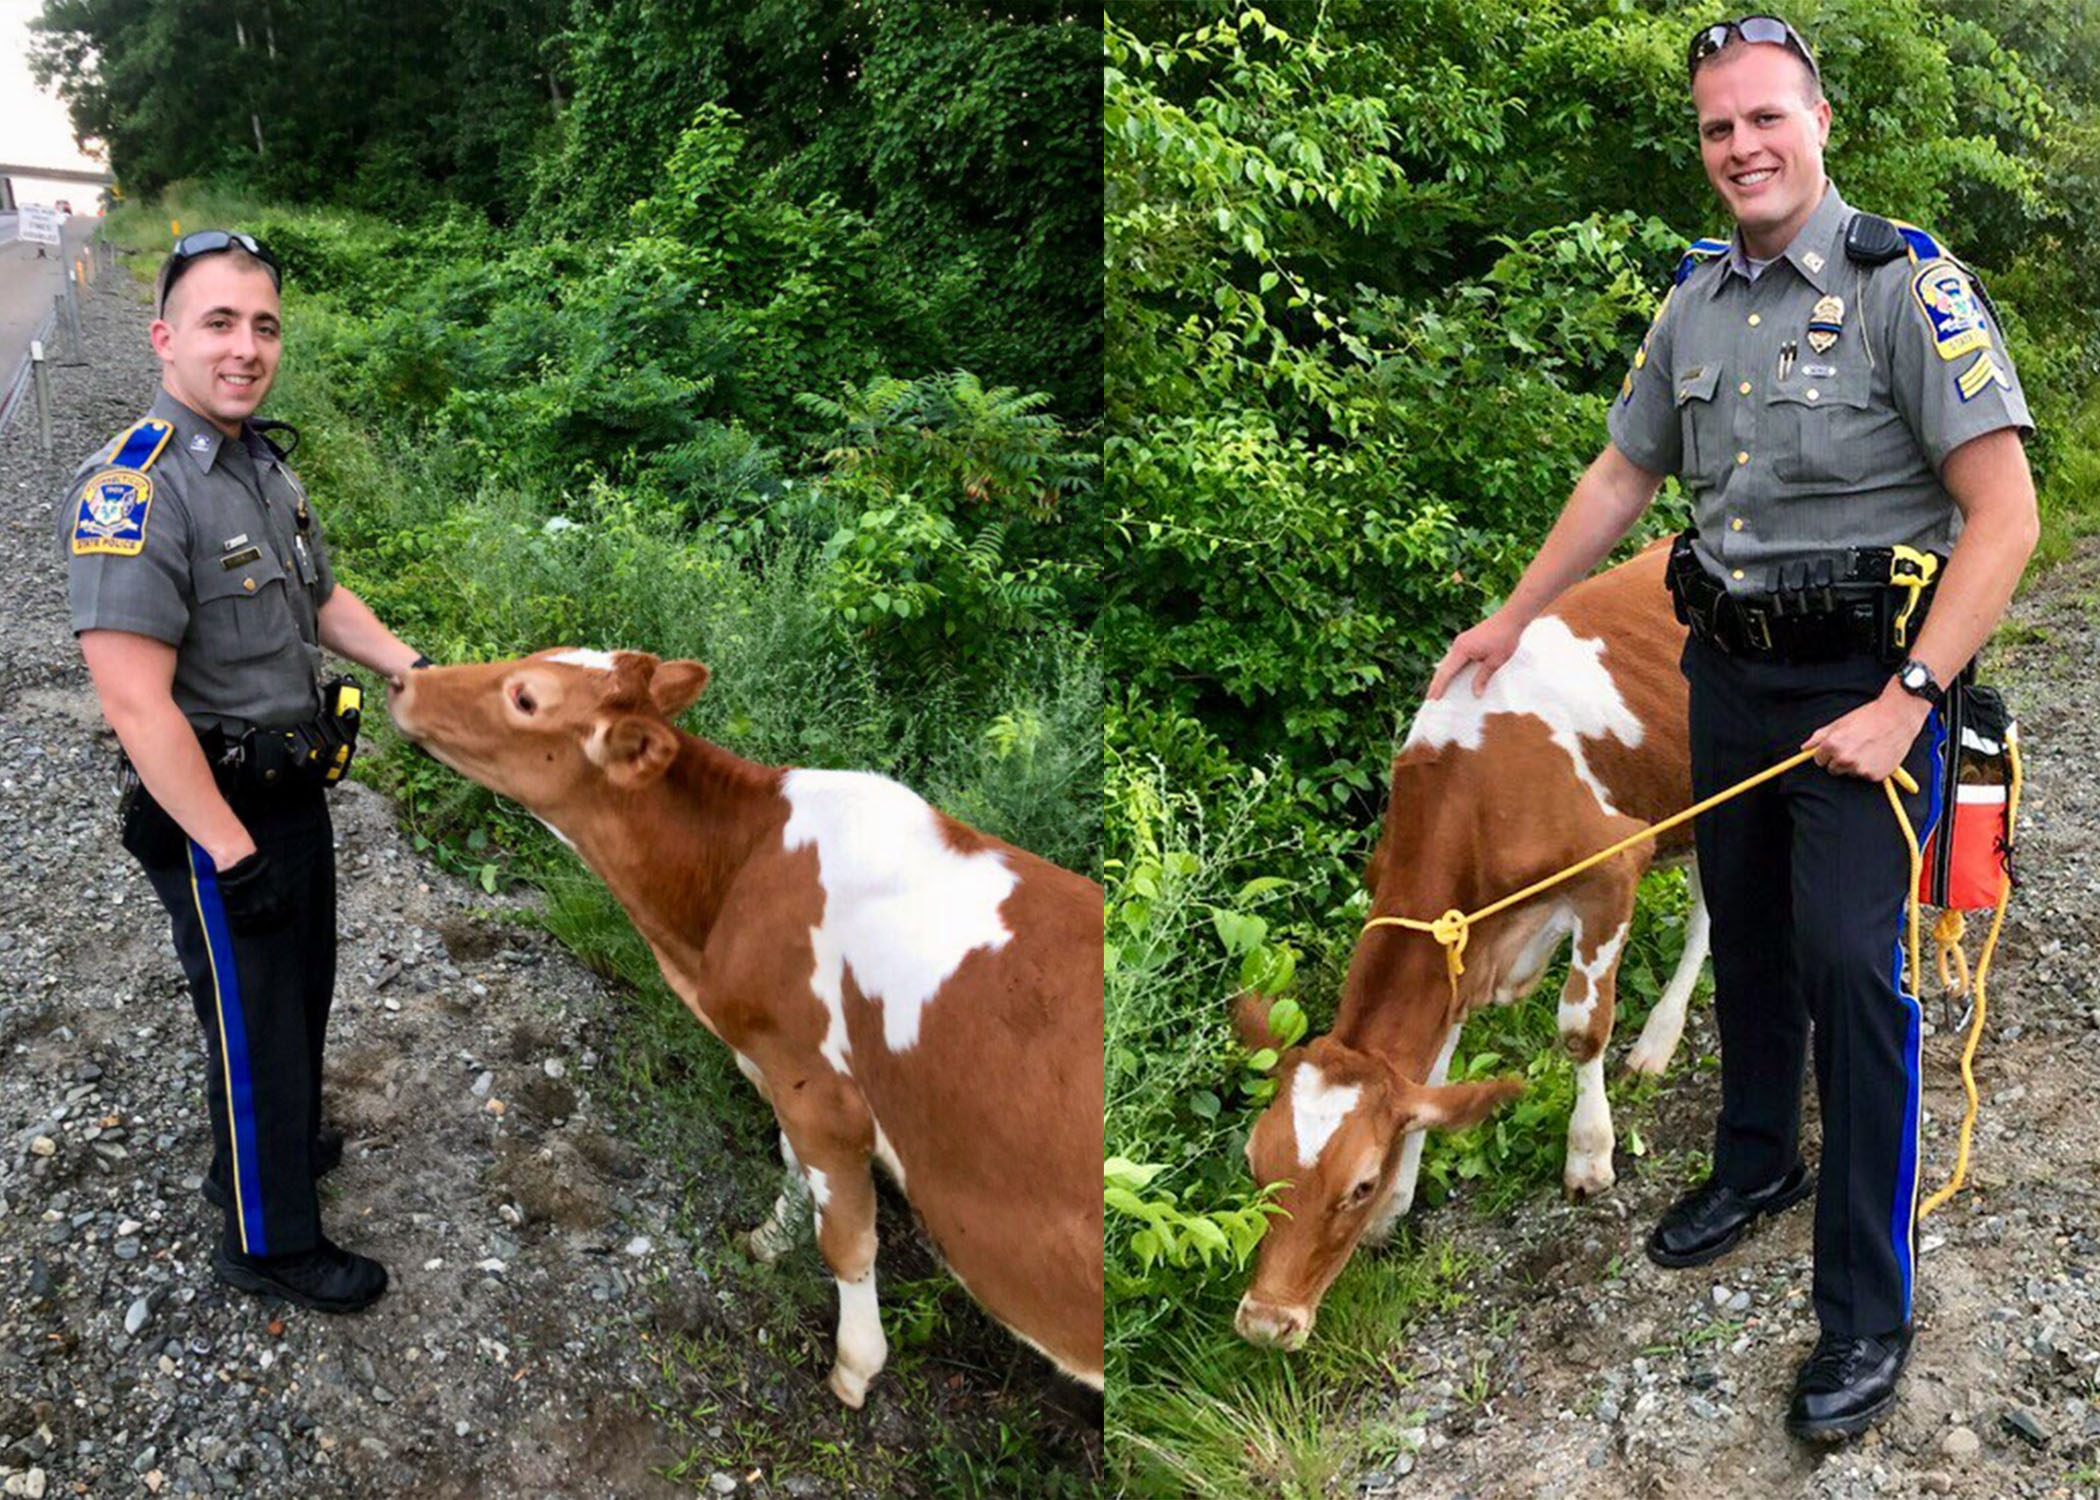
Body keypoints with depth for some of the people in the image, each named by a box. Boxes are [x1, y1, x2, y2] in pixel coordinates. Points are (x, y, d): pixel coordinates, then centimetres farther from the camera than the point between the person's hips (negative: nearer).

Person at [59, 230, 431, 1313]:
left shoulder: (264, 468, 5)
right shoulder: (131, 492, -25)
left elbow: (321, 598, 21)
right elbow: (137, 703, -28)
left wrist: (412, 668, 6)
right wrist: (233, 852, -26)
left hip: (294, 788, 9)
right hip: (214, 817, -9)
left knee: (302, 991, 24)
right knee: (257, 1026, 5)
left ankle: (268, 1143, 48)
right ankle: (269, 1243, 24)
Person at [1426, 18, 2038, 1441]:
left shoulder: (1908, 283, -13)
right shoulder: (1697, 301, 6)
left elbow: (2006, 512, -18)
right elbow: (1621, 478, 18)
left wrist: (1903, 703, -23)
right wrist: (1514, 617, 19)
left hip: (1863, 683, -6)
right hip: (1729, 668, 6)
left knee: (1849, 962, -10)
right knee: (1746, 933, 17)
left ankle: (1870, 1312, 2)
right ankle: (1759, 1163, 39)